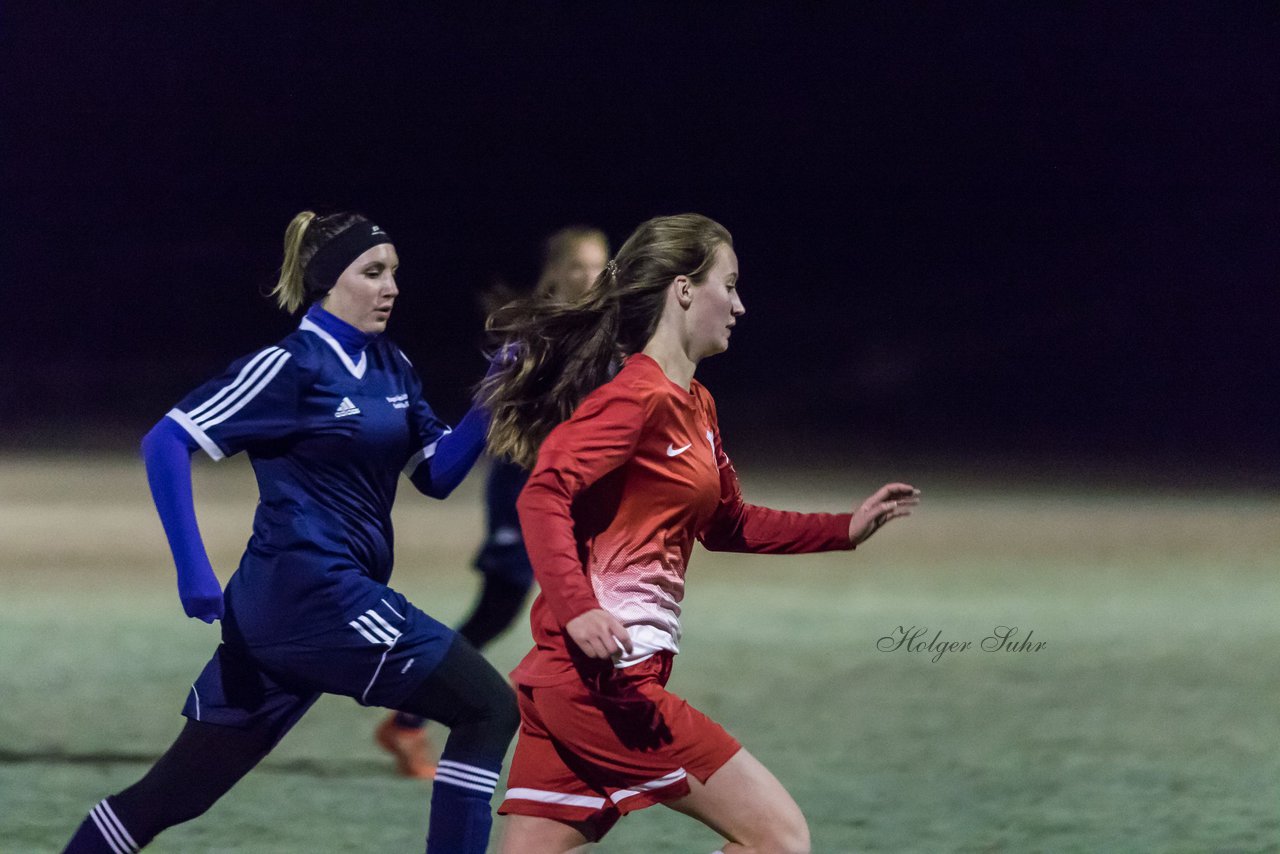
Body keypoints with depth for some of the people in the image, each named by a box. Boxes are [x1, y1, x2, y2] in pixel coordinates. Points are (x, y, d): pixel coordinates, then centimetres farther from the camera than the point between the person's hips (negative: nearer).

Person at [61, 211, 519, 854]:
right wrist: (193, 568, -20)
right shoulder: (292, 367, -9)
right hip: (317, 598, -8)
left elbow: (437, 473, 14)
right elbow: (168, 442, -13)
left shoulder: (390, 367, 14)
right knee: (488, 709, -6)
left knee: (178, 791, 10)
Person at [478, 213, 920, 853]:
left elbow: (728, 526, 31)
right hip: (605, 677, -10)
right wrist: (577, 608, -31)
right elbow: (544, 495, -20)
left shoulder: (695, 405, 19)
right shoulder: (639, 395, -10)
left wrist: (846, 528, 24)